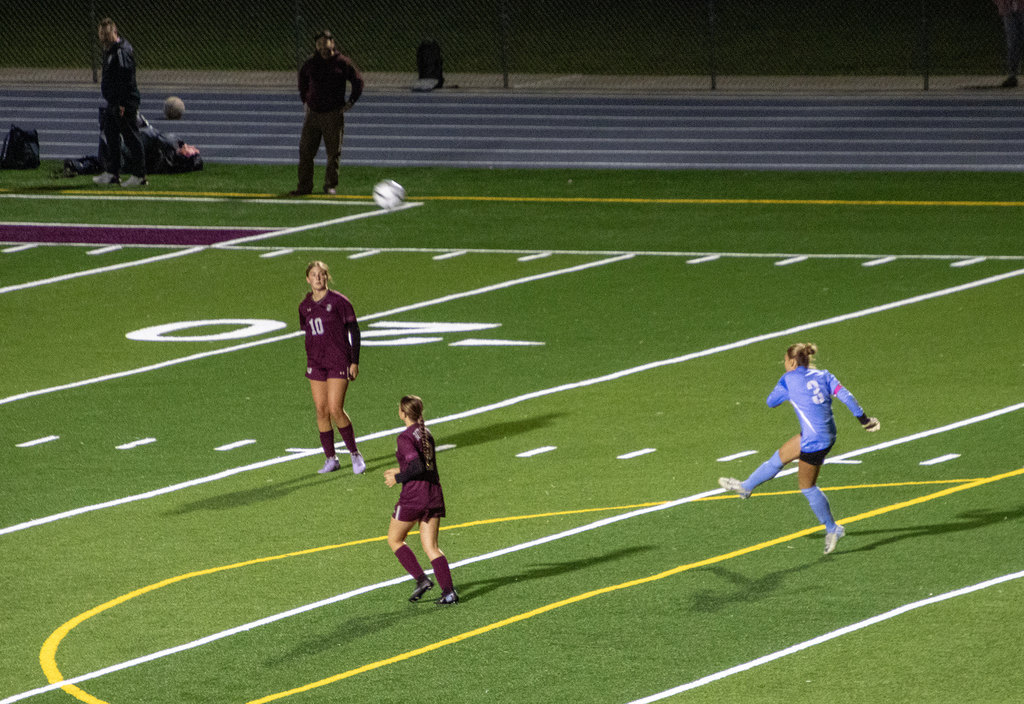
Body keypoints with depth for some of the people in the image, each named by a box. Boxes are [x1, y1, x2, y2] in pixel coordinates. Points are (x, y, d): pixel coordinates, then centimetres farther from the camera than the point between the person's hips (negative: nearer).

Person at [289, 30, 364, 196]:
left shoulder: (342, 63, -2)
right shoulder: (311, 63, 8)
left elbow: (358, 81, 6)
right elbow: (302, 76, 28)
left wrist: (350, 102, 1)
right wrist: (305, 99, 21)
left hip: (333, 114, -3)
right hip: (313, 113, 3)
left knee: (333, 152, 1)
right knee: (305, 151, -1)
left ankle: (331, 186, 12)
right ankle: (304, 186, 5)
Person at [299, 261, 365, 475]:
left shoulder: (339, 301, -7)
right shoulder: (305, 306, 7)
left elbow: (354, 331, -4)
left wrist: (354, 362, -8)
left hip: (339, 361, -5)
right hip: (315, 364, 5)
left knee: (335, 410, -12)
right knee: (321, 411, 2)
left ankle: (355, 453, 5)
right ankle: (331, 458, 12)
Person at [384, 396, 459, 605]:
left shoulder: (405, 438, -13)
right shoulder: (427, 434, 11)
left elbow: (417, 467, -22)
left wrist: (398, 478, -8)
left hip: (413, 495, -7)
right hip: (434, 494, 7)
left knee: (394, 540, 14)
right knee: (431, 547, 8)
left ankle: (421, 579, 2)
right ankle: (448, 591, -6)